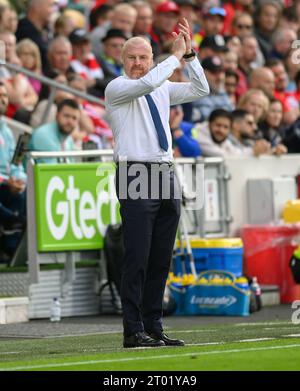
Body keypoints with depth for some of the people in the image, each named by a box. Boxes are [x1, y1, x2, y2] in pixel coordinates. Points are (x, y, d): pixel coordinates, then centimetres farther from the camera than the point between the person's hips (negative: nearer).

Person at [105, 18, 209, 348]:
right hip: (136, 175, -7)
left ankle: (154, 329, 12)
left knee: (161, 259, 7)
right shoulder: (116, 88, -3)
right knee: (137, 258, -9)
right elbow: (146, 83, -22)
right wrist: (176, 54, -15)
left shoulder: (162, 90, 17)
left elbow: (200, 90, 10)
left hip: (166, 175, 7)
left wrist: (190, 54, 1)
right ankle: (134, 332, -7)